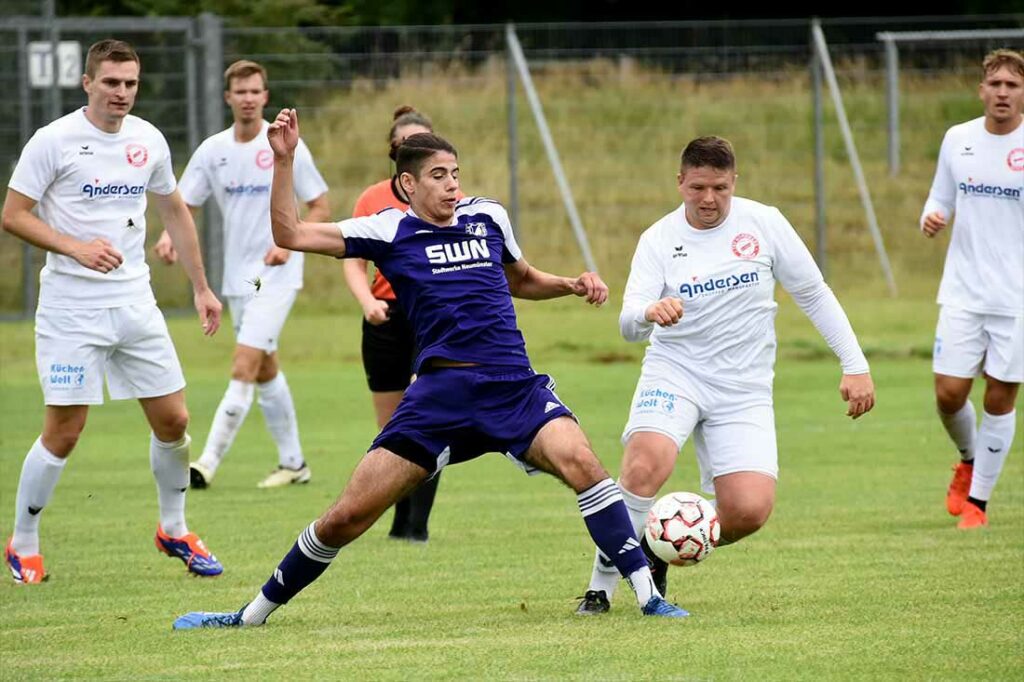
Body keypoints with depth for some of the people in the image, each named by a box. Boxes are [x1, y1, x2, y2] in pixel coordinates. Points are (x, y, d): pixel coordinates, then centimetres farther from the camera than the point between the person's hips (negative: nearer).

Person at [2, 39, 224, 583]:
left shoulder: (148, 141, 6)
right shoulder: (54, 140, -9)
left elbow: (174, 213, 20)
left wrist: (201, 287, 19)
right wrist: (75, 247, -21)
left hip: (135, 302, 5)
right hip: (70, 307, -5)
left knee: (173, 420, 4)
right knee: (64, 431, -6)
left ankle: (174, 530, 25)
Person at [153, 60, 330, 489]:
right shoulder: (213, 150, 4)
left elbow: (320, 208, -2)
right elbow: (185, 206, 8)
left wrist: (290, 243, -18)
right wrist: (170, 235, -14)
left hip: (275, 274, -6)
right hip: (237, 277, 6)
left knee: (244, 369, -15)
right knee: (265, 372, 14)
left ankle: (209, 462, -18)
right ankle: (292, 462, 25)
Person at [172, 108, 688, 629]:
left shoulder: (487, 216, 14)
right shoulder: (389, 230, 5)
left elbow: (521, 280, 32)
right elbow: (290, 235, 1)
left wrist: (572, 285, 15)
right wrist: (284, 161, -7)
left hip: (513, 387, 1)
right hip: (439, 391, -1)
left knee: (578, 460, -29)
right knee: (347, 516, -1)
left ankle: (646, 593, -24)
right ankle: (254, 614, 17)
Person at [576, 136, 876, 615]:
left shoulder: (764, 224, -2)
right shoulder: (658, 240, -4)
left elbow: (814, 295, 6)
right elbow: (629, 326, -13)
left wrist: (854, 366, 2)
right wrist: (649, 314, -38)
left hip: (743, 388, 1)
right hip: (674, 372, -1)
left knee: (750, 510, -16)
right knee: (647, 463, -31)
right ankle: (601, 585, -16)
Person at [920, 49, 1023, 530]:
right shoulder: (957, 140, 5)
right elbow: (942, 201, 15)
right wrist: (931, 219, -7)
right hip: (963, 291, 2)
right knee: (949, 393, -3)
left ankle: (977, 500, 12)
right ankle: (968, 459, 29)